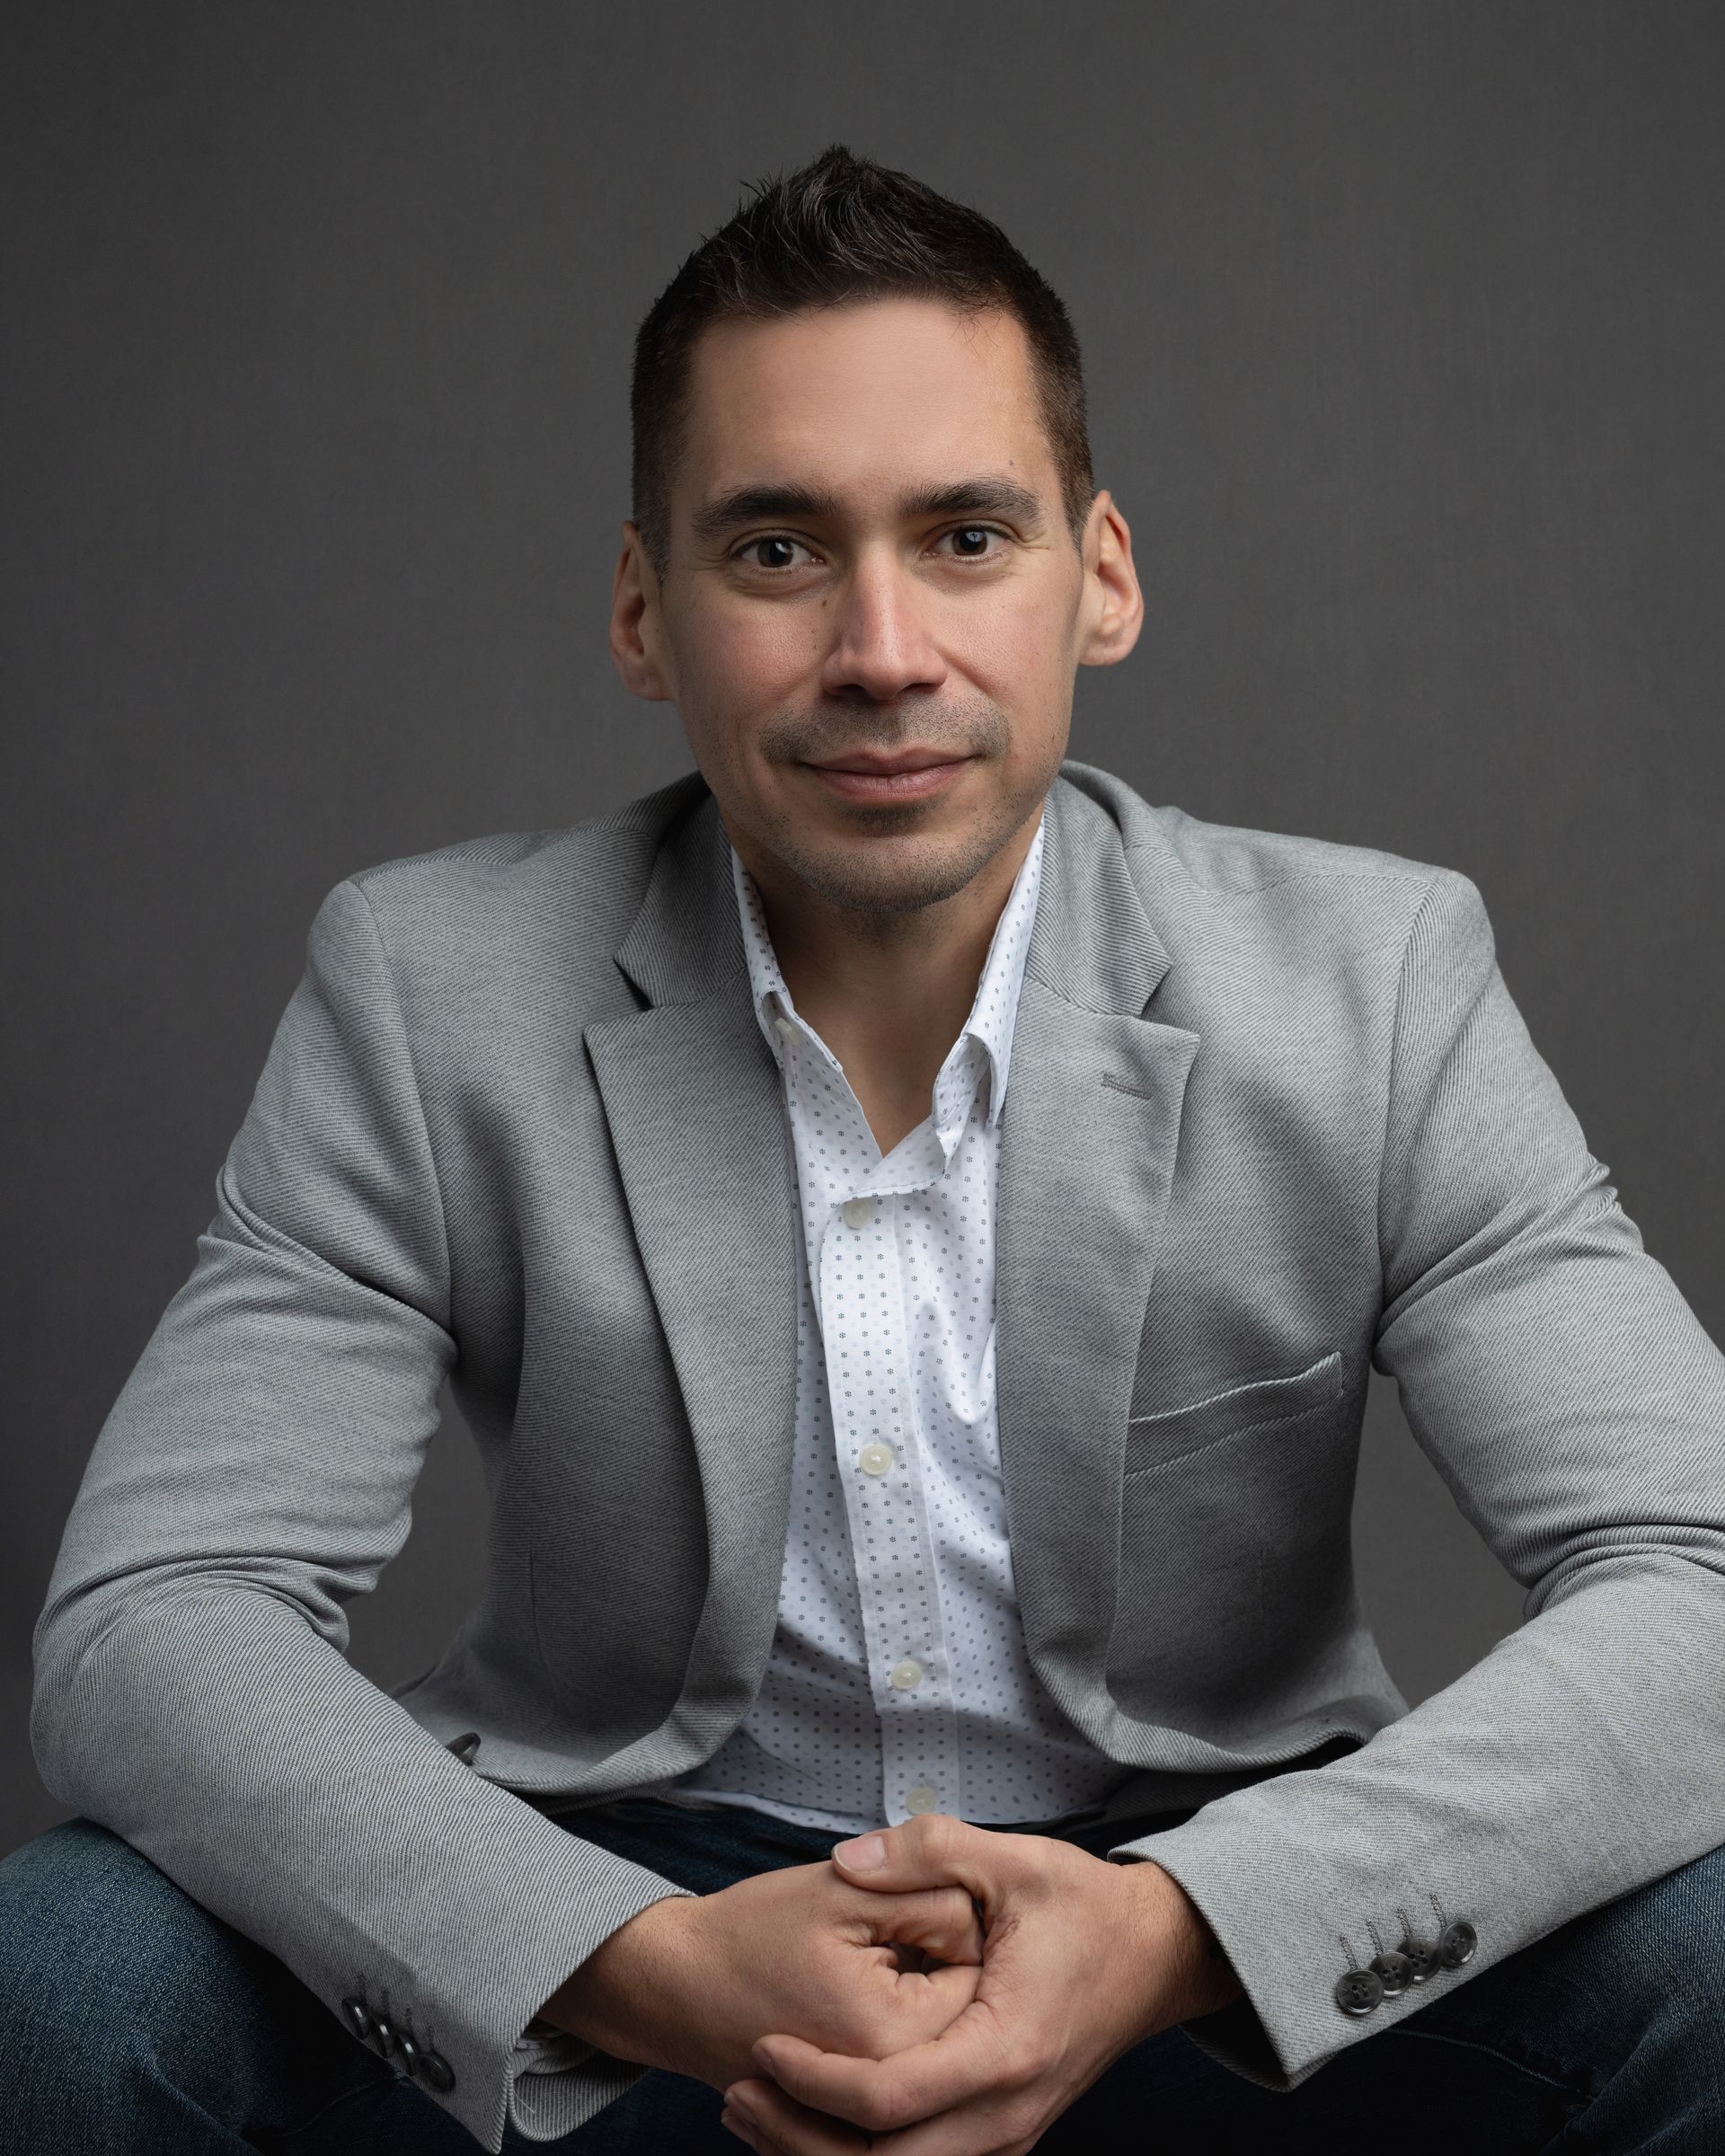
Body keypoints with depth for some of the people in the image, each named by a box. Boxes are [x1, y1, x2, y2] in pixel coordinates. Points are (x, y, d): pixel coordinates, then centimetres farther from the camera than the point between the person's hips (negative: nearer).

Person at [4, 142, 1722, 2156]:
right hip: (626, 1923, 0)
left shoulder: (1378, 981, -10)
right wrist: (650, 1970, -32)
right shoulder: (424, 993, -10)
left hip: (1213, 1953, 0)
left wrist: (1179, 1930, -33)